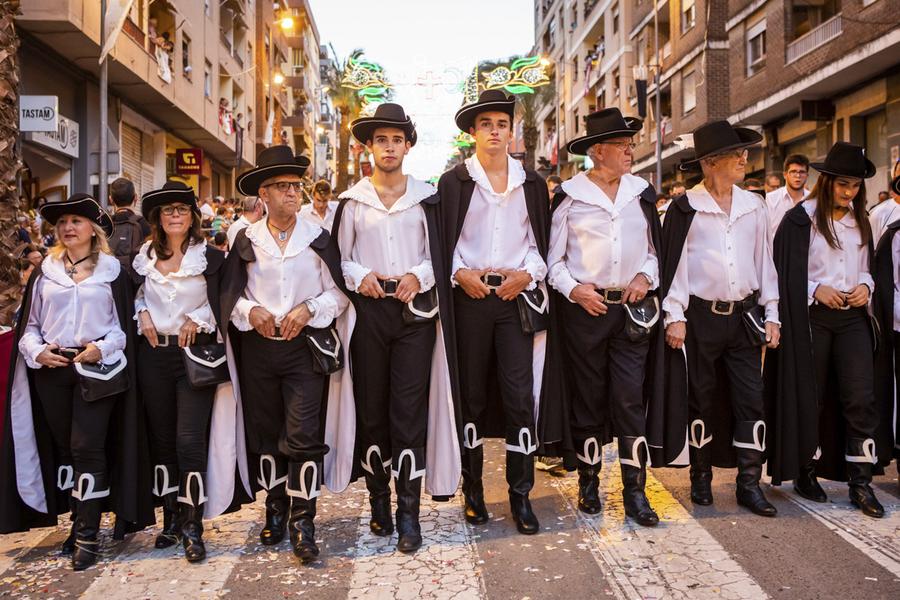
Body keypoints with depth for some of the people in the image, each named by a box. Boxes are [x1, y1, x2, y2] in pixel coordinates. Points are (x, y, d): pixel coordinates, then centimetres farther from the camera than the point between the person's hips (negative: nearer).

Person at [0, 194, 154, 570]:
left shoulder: (111, 271, 3)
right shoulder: (45, 271, 10)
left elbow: (123, 324, 2)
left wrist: (102, 348, -14)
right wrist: (36, 350, -7)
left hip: (97, 369, -3)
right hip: (51, 370, 3)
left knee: (87, 448, -8)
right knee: (64, 448, 9)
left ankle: (88, 534, -2)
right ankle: (80, 521, 21)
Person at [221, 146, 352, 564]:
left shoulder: (318, 239, 2)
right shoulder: (246, 240, 5)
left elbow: (339, 292, 2)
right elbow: (229, 294, 8)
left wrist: (309, 309, -13)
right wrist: (250, 310, -11)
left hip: (306, 346, -2)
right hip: (258, 347, 2)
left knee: (304, 435, -8)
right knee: (265, 433, 10)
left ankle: (302, 522, 0)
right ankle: (275, 510, 27)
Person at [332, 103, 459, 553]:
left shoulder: (426, 198, 8)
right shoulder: (352, 201, 9)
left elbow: (439, 253, 7)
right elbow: (338, 258, 9)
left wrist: (418, 276, -11)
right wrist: (359, 276, -10)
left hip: (415, 312, -1)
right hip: (368, 312, 1)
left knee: (410, 411, -5)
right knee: (372, 409, 5)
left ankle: (408, 512, 1)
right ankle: (379, 501, 19)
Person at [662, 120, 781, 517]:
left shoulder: (753, 207, 9)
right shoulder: (686, 208, -3)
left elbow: (764, 261, 13)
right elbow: (674, 263, -5)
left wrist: (771, 314, 9)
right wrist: (675, 316, -9)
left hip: (744, 316, 4)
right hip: (701, 317, -3)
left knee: (751, 399, 1)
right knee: (702, 400, 6)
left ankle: (749, 483, 10)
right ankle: (701, 477, 20)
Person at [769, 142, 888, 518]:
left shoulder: (859, 220, 12)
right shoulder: (800, 219, -4)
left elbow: (869, 266, 20)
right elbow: (786, 274, -5)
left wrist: (865, 286, 1)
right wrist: (816, 290, -17)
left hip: (853, 317, 4)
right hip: (812, 318, -4)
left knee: (861, 398, -4)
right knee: (810, 398, 5)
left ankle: (860, 483, 2)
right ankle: (805, 472, 20)